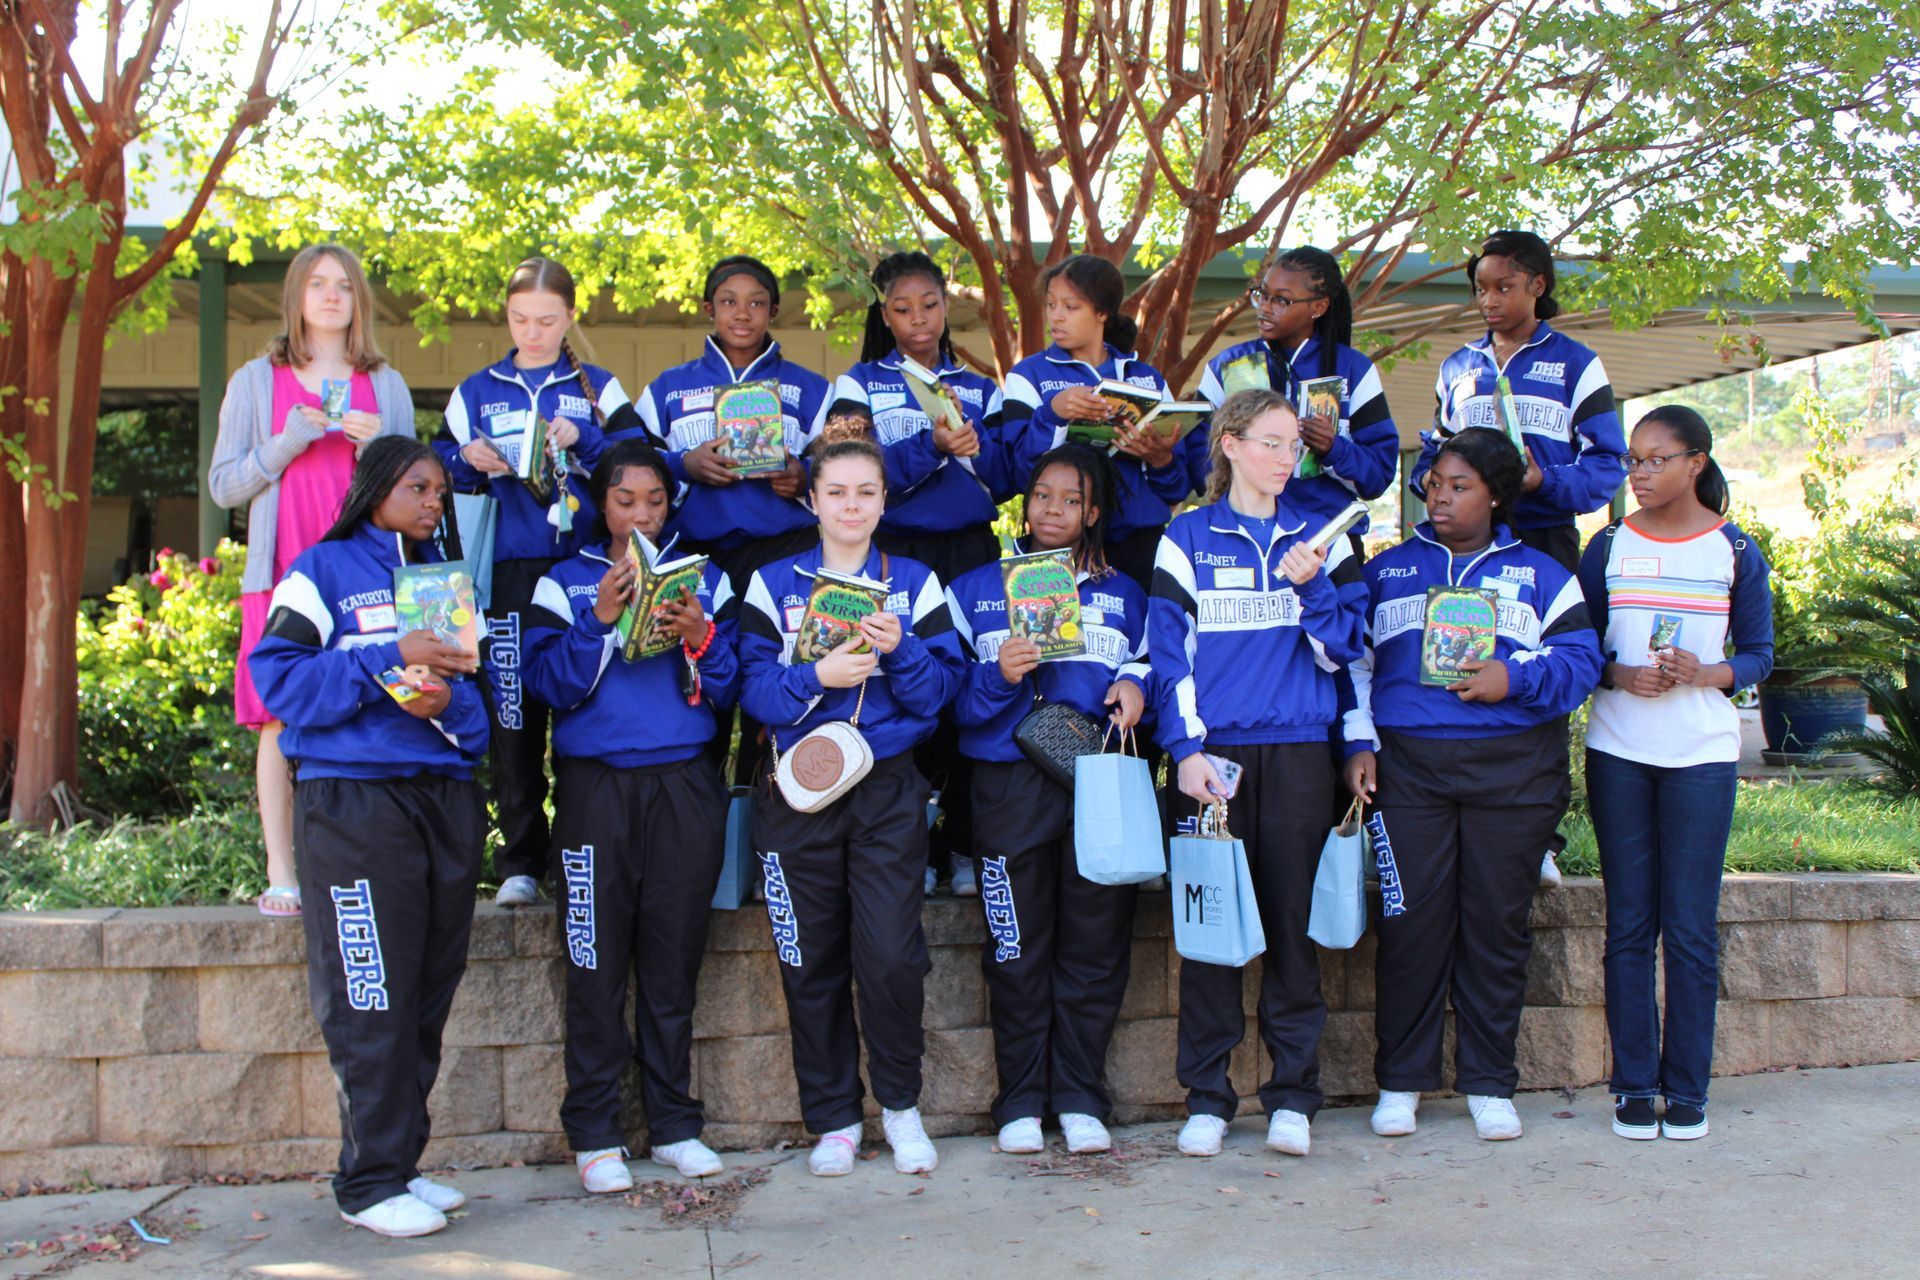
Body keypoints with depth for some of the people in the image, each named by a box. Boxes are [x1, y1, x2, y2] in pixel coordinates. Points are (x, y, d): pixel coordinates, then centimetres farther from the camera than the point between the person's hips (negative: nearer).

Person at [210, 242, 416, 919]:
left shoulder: (387, 386, 16)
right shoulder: (257, 380, 12)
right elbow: (224, 484, 9)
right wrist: (287, 444, -7)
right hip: (282, 575, -1)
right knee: (282, 721, -5)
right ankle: (281, 875, -1)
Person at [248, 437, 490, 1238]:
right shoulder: (324, 571, 4)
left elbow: (482, 689, 13)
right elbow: (279, 679, -9)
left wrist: (449, 698, -10)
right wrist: (389, 659, -16)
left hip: (448, 801, 6)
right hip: (354, 804, -5)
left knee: (427, 996, 8)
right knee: (370, 1001, -5)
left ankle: (399, 1164, 18)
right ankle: (371, 1180, 4)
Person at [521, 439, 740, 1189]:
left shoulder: (703, 580, 12)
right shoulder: (566, 584, 9)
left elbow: (727, 691, 7)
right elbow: (551, 686, -4)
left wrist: (701, 640, -11)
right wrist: (600, 619, -15)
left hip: (684, 784, 1)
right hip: (595, 787, -1)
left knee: (675, 957, 4)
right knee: (597, 963, -1)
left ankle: (674, 1124, 14)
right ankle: (594, 1132, 8)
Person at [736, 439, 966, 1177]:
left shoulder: (914, 583, 8)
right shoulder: (774, 584, 7)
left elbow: (943, 687, 1)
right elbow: (753, 684, -2)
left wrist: (902, 650, -16)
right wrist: (817, 678, -18)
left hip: (888, 790, 0)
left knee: (892, 955, -8)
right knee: (812, 962, 5)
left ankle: (900, 1103, 15)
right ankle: (834, 1119, 19)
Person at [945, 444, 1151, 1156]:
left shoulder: (1125, 596, 17)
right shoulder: (977, 591, 12)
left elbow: (1147, 674, 16)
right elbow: (951, 698, 6)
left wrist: (1136, 687, -5)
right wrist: (997, 676, -13)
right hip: (1009, 784, -1)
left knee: (1094, 946, 1)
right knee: (1017, 950, 2)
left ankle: (1080, 1098, 12)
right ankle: (1020, 1101, 11)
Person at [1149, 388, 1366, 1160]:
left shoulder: (1320, 538, 12)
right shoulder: (1188, 538, 7)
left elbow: (1340, 650, 7)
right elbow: (1168, 650, 1)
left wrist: (1313, 587, -9)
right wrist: (1186, 747, -9)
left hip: (1297, 752, 1)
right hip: (1213, 751, -1)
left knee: (1291, 920, 3)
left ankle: (1292, 1096, 11)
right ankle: (1206, 1097, 8)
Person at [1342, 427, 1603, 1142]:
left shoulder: (1539, 575, 13)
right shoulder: (1387, 571, 16)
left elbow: (1579, 659, 4)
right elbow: (1354, 661, 13)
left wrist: (1514, 677, -12)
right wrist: (1361, 743, 2)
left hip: (1514, 771, 0)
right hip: (1409, 768, 0)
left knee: (1497, 924, 2)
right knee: (1411, 923, -3)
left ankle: (1489, 1083, 14)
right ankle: (1400, 1080, 9)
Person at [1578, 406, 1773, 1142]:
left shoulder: (1735, 551, 3)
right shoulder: (1609, 547, 6)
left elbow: (1758, 656, 5)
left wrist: (1705, 673, -15)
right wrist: (1619, 675, -13)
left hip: (1702, 755, -1)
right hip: (1618, 751, 1)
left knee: (1691, 928, -1)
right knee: (1629, 924, 4)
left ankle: (1687, 1088, 10)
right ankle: (1635, 1085, 11)